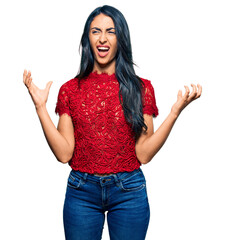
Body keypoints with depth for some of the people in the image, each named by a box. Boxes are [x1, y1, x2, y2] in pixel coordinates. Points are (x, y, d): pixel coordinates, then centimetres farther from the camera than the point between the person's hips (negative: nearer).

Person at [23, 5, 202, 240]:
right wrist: (41, 107, -11)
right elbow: (64, 153, -6)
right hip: (81, 192, 1)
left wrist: (175, 111, -14)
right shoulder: (70, 89, 0)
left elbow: (144, 154, -7)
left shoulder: (141, 87, -2)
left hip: (129, 191, 0)